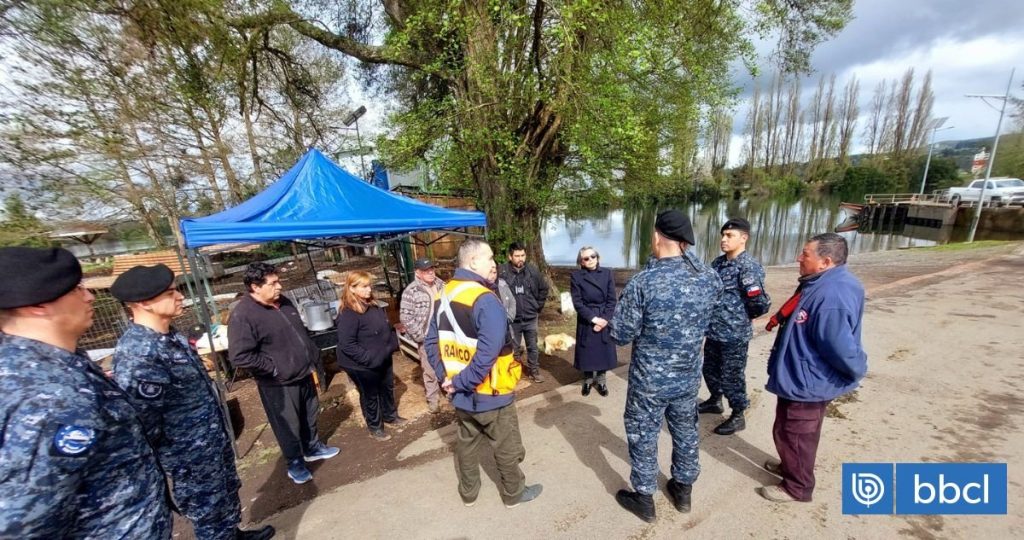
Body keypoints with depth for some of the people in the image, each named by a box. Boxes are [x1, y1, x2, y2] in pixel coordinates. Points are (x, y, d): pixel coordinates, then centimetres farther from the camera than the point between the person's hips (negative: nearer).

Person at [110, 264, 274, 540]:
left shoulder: (170, 335, 0)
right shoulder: (137, 354, -30)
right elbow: (144, 423, -27)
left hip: (215, 438, 9)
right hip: (191, 454, -9)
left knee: (227, 493, 28)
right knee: (208, 509, 16)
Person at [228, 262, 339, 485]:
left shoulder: (283, 302, 3)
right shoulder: (243, 316, -21)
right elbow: (239, 356, -24)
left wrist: (312, 359, 11)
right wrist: (274, 368, -18)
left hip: (303, 374, 7)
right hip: (278, 384, -7)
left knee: (310, 416, 23)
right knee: (288, 426, 12)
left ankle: (313, 448, 45)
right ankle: (295, 463, 34)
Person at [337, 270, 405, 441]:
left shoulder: (372, 305, 1)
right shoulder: (348, 314, -25)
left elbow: (385, 327, 14)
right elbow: (346, 345, -26)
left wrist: (392, 345, 4)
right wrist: (369, 358, -26)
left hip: (383, 358, 8)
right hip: (362, 365, -8)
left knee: (388, 387, 23)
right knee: (370, 395, 13)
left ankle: (390, 415, 46)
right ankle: (375, 427, 35)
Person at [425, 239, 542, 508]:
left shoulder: (443, 296, -1)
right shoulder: (485, 300, -26)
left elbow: (430, 342, 5)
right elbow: (487, 355, -33)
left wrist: (445, 377, 3)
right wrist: (461, 383, -19)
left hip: (461, 394, 7)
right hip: (490, 393, -7)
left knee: (466, 442, 26)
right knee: (506, 447, 18)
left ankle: (468, 492, 46)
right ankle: (514, 493, 40)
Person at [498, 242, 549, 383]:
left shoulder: (533, 270, -6)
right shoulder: (502, 272, -16)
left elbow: (543, 288, 8)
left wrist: (538, 306, 6)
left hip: (530, 317, 2)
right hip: (512, 319, -2)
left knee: (533, 347, 16)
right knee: (514, 347, 14)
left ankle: (534, 371, 33)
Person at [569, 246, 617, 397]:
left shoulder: (607, 273, -1)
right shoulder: (576, 276, -6)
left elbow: (612, 300, -2)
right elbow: (577, 302, -10)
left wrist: (605, 319, -12)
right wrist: (594, 318, -17)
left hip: (605, 320, 2)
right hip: (586, 321, -1)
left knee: (604, 352, 11)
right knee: (587, 353, 9)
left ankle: (601, 381, 31)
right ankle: (588, 380, 30)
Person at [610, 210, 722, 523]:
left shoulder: (643, 282, -26)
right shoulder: (711, 278, -8)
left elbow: (621, 335, -18)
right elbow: (703, 323, 9)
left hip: (650, 380, -5)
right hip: (689, 376, 5)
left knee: (643, 438, 15)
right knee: (686, 432, 25)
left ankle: (644, 499, 34)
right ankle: (683, 491, 47)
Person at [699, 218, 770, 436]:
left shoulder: (749, 267, -19)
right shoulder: (718, 262, 5)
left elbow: (760, 303, -19)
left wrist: (741, 317, -3)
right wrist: (710, 316, 9)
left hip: (735, 334, -8)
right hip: (714, 330, 8)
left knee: (732, 376, 8)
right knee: (710, 369, 22)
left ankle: (737, 417, 28)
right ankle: (715, 401, 45)